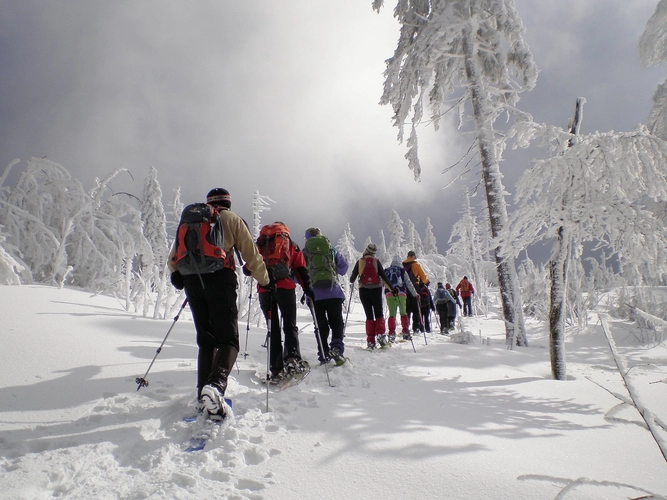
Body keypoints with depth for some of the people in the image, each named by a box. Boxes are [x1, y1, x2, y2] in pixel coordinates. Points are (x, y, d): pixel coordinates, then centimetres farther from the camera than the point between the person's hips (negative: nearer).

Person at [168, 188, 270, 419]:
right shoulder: (232, 219, 13)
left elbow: (174, 258, 16)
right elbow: (251, 255, 8)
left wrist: (177, 275, 19)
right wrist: (265, 281, 17)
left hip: (192, 281, 4)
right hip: (220, 279, -4)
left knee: (205, 340, 13)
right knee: (228, 339, -4)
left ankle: (204, 395, 7)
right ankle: (216, 384, -29)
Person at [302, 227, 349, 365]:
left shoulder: (304, 253, 5)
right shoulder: (331, 250, 8)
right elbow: (343, 268, 14)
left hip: (314, 295, 0)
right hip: (333, 293, 0)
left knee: (321, 326, 9)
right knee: (337, 323, 6)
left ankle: (324, 356, 5)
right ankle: (337, 348, -17)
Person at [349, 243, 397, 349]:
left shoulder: (359, 262, 1)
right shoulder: (376, 261, 0)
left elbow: (352, 279, 5)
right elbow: (384, 276, -2)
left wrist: (352, 280, 28)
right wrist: (393, 288, 2)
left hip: (364, 290, 1)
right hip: (376, 290, 0)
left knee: (369, 316, 5)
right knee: (379, 314, 9)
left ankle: (370, 341, -1)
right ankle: (380, 334, -13)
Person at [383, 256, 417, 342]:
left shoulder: (386, 271, 20)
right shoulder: (402, 270, 13)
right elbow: (409, 283, 10)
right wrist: (415, 294, 13)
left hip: (389, 293, 2)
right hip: (401, 293, -1)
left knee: (392, 314, 2)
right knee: (403, 313, 10)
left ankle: (392, 333, -10)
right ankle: (405, 332, 7)